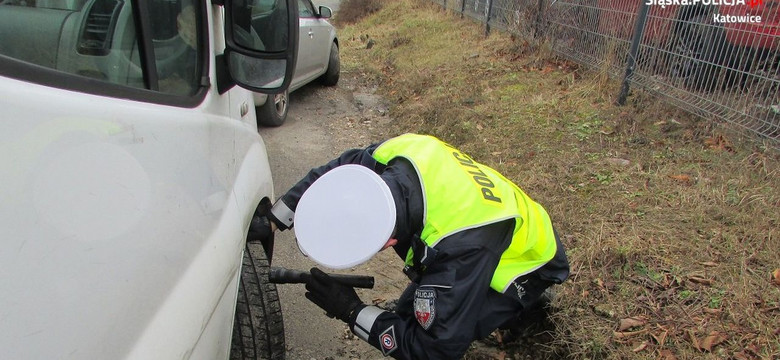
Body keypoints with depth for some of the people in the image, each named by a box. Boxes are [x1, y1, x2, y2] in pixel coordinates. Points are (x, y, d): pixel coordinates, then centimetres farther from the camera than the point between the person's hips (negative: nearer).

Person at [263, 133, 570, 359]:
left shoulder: (461, 247, -45)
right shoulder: (398, 152, -28)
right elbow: (334, 172, -7)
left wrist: (351, 311, -31)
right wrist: (272, 220, -7)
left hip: (527, 262, -6)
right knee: (409, 313, 5)